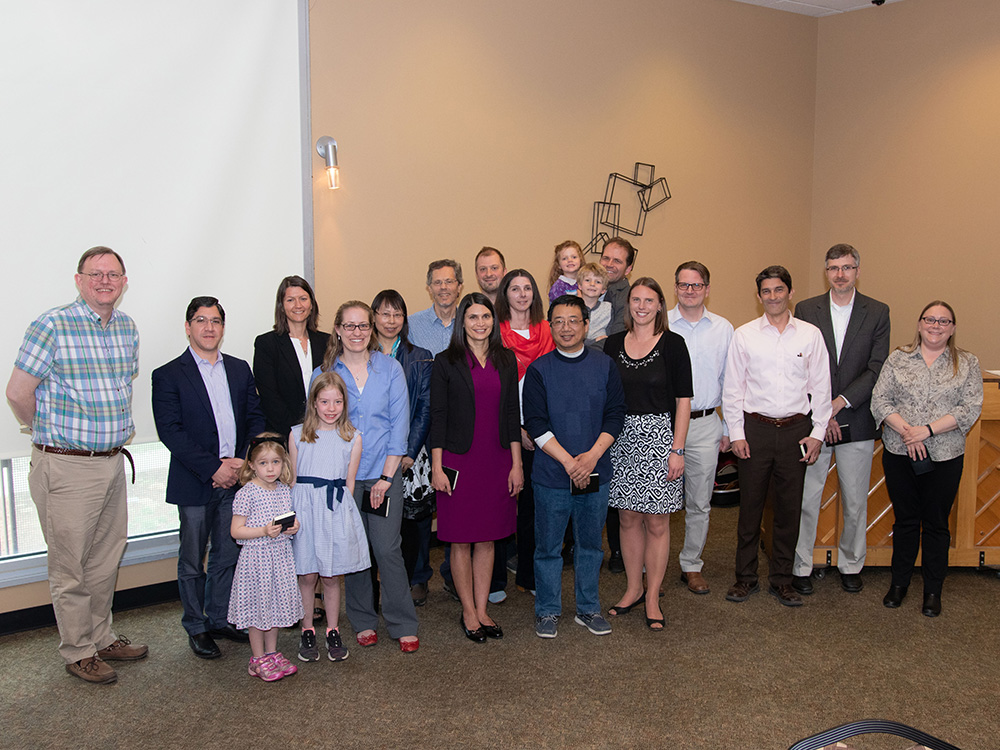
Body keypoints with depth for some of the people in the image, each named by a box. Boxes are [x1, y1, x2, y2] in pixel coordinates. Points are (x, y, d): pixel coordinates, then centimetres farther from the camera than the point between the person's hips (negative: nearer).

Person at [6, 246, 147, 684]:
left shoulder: (127, 328, 8)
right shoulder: (52, 326, -13)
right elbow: (18, 392, -10)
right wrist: (50, 434, 2)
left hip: (113, 462, 6)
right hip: (66, 467, -6)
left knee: (107, 559, 16)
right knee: (70, 566, 5)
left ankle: (101, 638, 32)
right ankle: (78, 652, 19)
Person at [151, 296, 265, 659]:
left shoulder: (240, 370, 11)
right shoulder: (168, 376, -4)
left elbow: (256, 420, 8)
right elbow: (170, 431, -12)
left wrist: (243, 461, -7)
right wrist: (213, 468, -17)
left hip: (235, 478, 4)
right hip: (194, 482, -4)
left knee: (228, 554, 13)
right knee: (192, 559, 7)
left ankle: (219, 619, 29)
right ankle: (196, 627, 21)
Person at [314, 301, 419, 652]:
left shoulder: (390, 369, 3)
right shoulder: (324, 374, 5)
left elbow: (399, 425, 0)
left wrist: (385, 477, -5)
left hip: (384, 473, -1)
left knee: (387, 549, -4)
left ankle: (403, 624, 9)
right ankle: (363, 622, 23)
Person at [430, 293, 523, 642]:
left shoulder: (506, 360, 7)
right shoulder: (446, 362, -2)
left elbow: (512, 413, 8)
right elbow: (437, 416, -3)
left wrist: (516, 464, 4)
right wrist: (437, 467, -8)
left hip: (497, 460, 3)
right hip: (459, 459, -3)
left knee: (488, 538, 10)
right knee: (461, 540, 4)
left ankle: (482, 610, 21)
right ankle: (469, 612, 18)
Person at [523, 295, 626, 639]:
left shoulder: (604, 365, 4)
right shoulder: (538, 370, -1)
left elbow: (615, 415, 1)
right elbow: (536, 424, -7)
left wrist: (592, 456, -12)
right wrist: (568, 461, -15)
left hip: (595, 473, 2)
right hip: (551, 473, -2)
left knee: (590, 543, 12)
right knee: (548, 545, 6)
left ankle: (588, 608, 28)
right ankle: (547, 611, 21)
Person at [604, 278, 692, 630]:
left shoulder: (672, 344, -3)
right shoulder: (613, 344, 7)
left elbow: (683, 400, -5)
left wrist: (677, 449, -11)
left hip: (659, 437, -3)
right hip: (621, 438, 3)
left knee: (657, 522, 2)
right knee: (629, 518, 10)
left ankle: (653, 598, 14)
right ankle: (633, 589, 25)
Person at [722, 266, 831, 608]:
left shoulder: (810, 334, 4)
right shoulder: (744, 335, 2)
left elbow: (821, 387, 6)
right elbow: (732, 387, 3)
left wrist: (817, 432, 0)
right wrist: (736, 433, -2)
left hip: (796, 429, 1)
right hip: (755, 428, -1)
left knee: (789, 507, 6)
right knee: (750, 505, 4)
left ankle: (781, 579, 18)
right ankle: (746, 577, 17)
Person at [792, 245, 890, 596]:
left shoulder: (877, 313, 3)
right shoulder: (805, 310, 2)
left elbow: (877, 369, -4)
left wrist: (839, 403, -13)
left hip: (857, 422, 1)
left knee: (855, 501, 10)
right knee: (806, 499, 2)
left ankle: (851, 565, 26)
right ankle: (801, 567, 15)